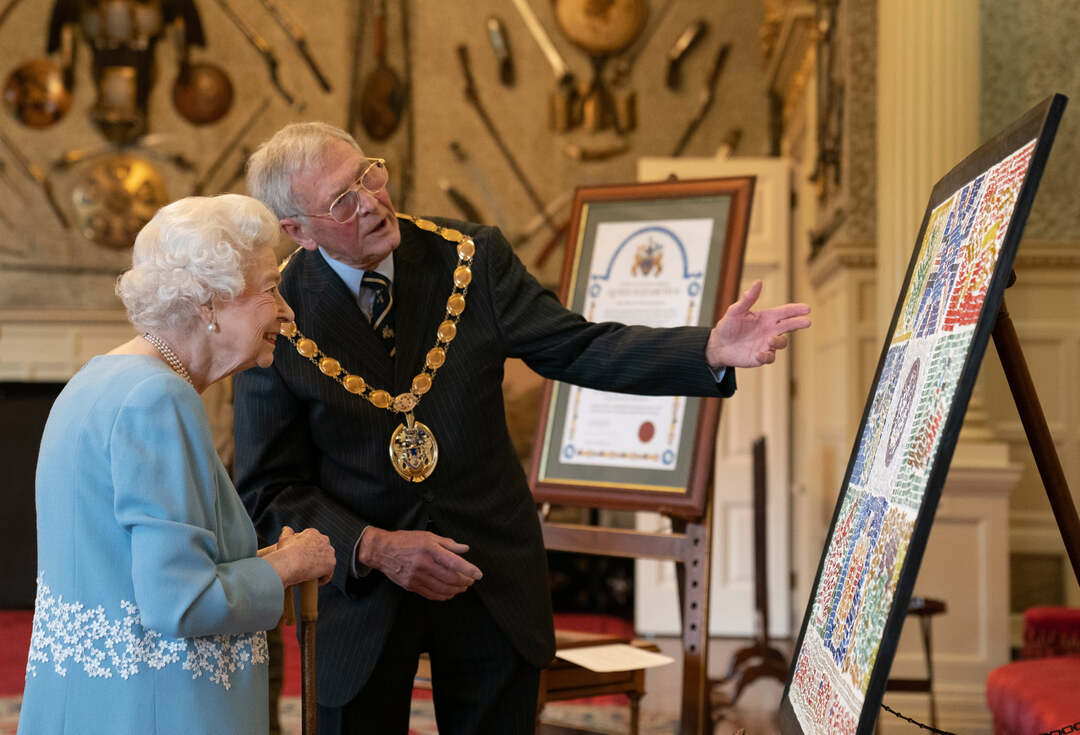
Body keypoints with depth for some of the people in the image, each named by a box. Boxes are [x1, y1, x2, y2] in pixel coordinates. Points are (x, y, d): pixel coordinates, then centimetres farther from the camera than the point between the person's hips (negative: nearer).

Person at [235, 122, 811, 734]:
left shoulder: (471, 257, -5)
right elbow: (269, 489, -7)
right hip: (359, 589, -2)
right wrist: (372, 546, -20)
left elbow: (577, 349, -7)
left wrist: (713, 349, -20)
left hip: (494, 580, 2)